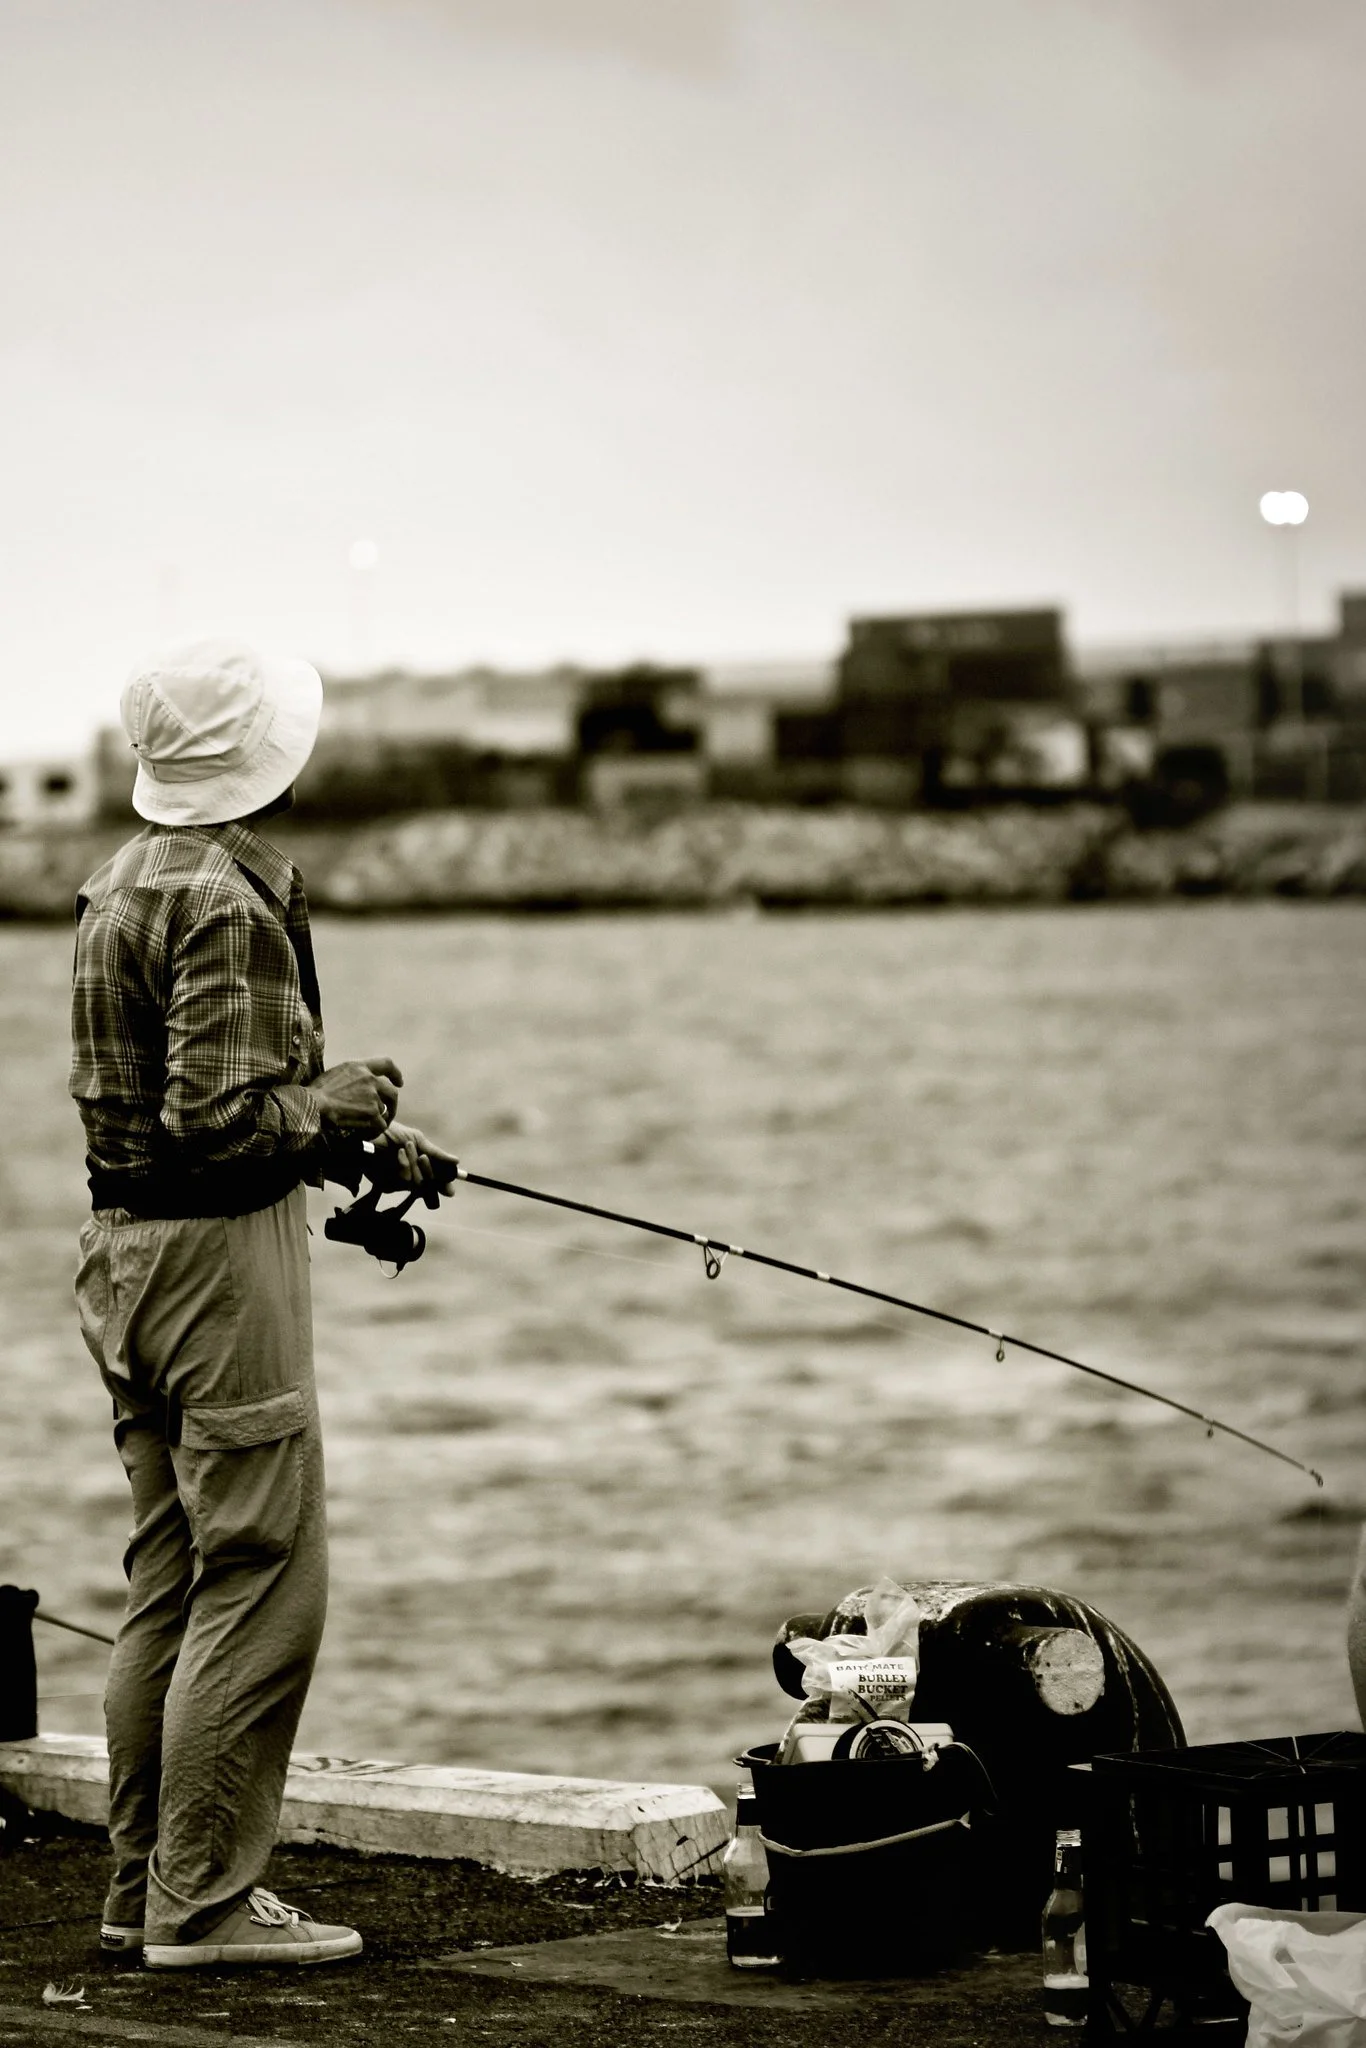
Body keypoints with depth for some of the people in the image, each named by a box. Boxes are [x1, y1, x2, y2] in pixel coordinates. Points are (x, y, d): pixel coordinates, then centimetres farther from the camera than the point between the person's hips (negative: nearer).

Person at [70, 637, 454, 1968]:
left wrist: (364, 1142, 17)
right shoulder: (222, 901, -18)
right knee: (263, 1576, -7)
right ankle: (206, 1901, -6)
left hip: (127, 1251, 10)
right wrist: (342, 1106, -5)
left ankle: (144, 1890, 18)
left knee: (171, 1582, 14)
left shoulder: (122, 885, 14)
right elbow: (223, 1119, -23)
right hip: (219, 1253, -10)